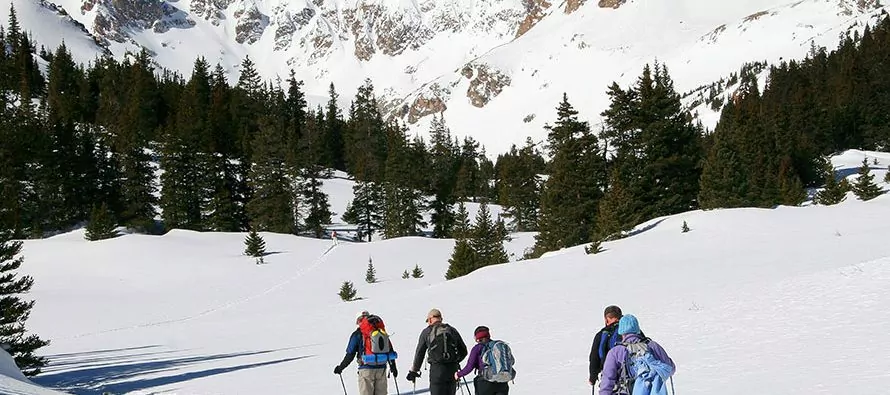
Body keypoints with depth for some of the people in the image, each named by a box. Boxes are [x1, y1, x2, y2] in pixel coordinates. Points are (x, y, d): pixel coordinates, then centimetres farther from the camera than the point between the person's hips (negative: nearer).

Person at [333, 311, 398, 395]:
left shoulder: (357, 335, -3)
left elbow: (350, 355, -3)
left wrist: (341, 367, 9)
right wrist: (393, 367, 21)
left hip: (366, 369, -3)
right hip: (381, 369, 4)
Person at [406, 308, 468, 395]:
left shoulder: (426, 332, 3)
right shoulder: (452, 330, 12)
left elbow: (420, 353, 5)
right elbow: (463, 351, 15)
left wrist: (414, 370, 15)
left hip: (437, 369, -3)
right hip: (453, 369, 3)